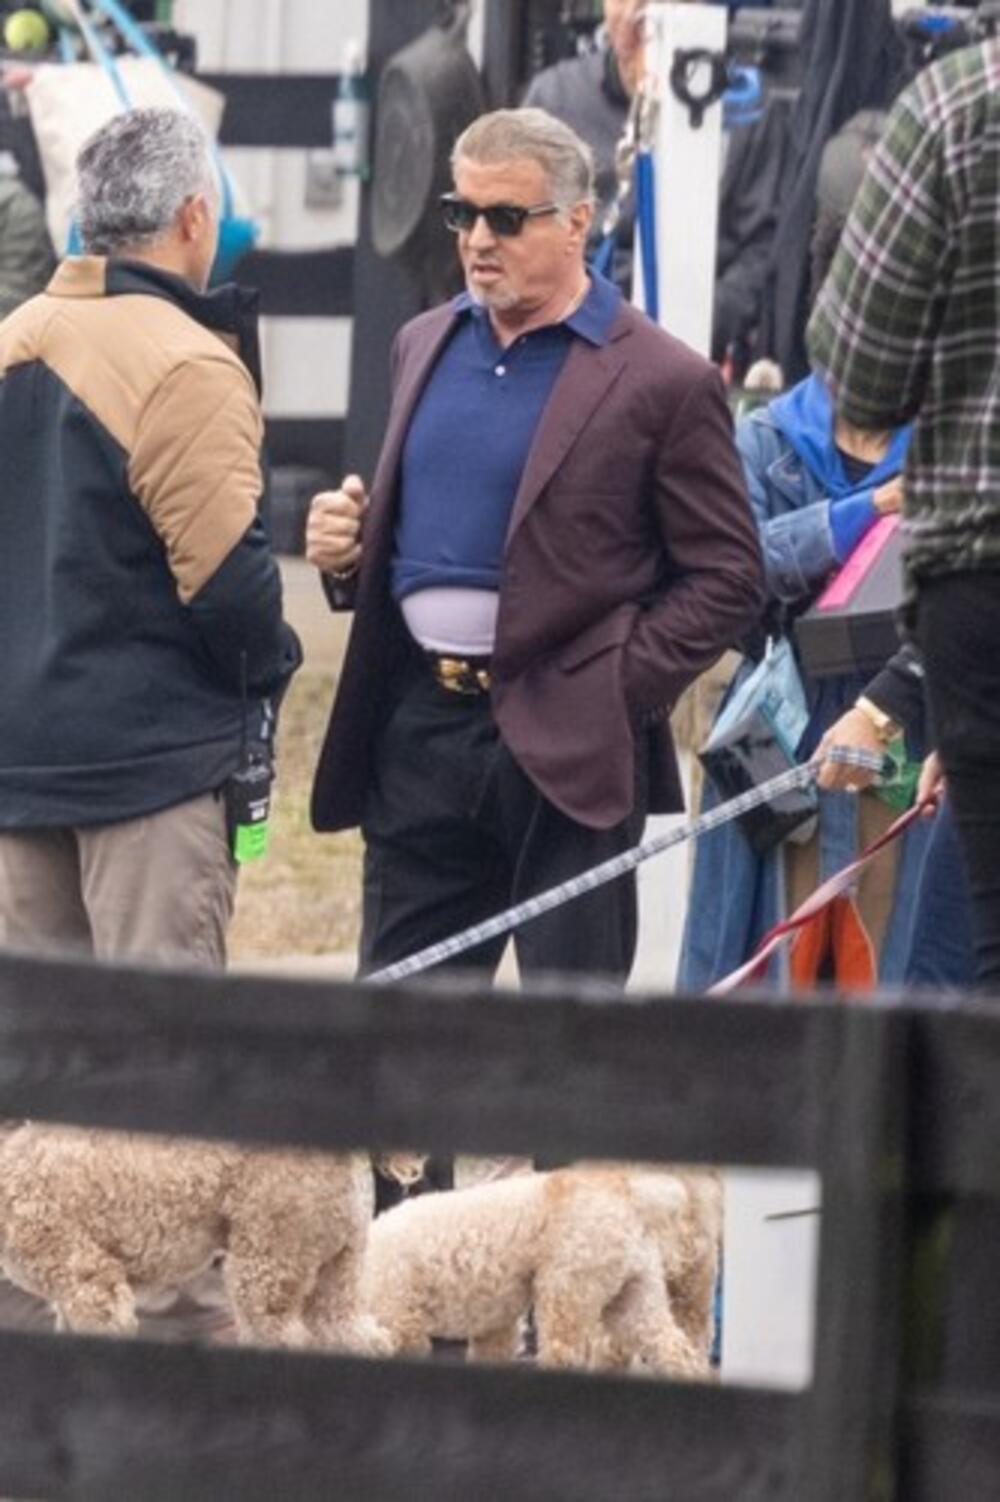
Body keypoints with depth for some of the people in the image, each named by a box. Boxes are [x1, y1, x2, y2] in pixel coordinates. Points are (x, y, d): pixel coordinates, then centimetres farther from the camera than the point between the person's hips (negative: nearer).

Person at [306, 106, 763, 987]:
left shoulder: (662, 383, -6)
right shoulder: (426, 347, 14)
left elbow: (727, 578, -5)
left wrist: (619, 691, -15)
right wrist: (350, 546, 4)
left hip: (565, 748, -6)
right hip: (417, 732, 6)